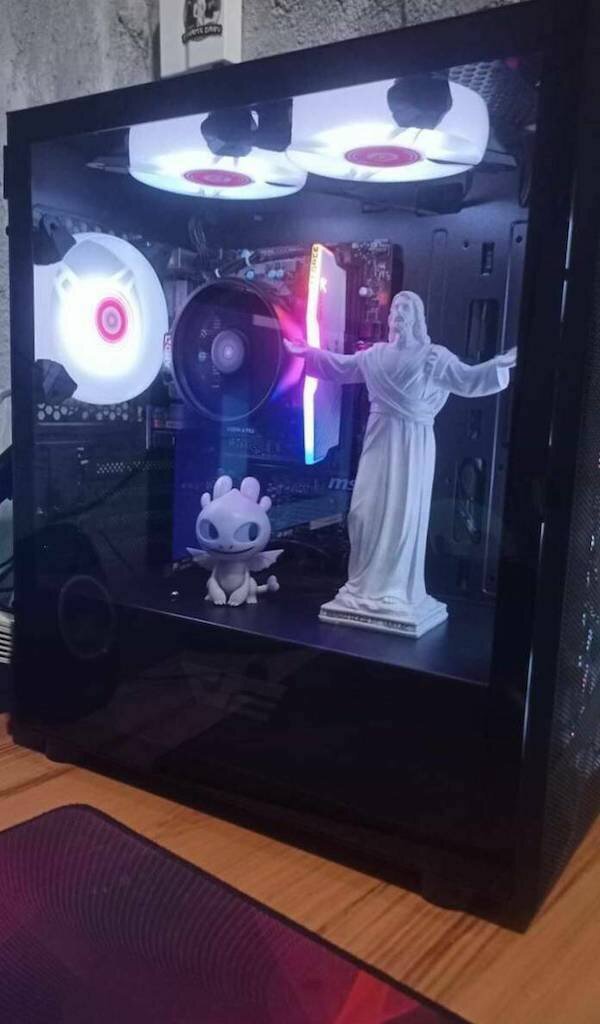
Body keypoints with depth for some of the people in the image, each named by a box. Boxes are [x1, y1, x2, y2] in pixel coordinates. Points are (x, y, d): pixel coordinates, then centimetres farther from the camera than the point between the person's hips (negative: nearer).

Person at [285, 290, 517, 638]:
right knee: (367, 511, 3)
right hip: (381, 442, 4)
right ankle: (365, 584, 15)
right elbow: (340, 366, 23)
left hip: (413, 445, -4)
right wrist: (308, 352, 24)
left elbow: (468, 380, -8)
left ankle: (399, 590, 6)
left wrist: (502, 364, -21)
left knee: (405, 515, -2)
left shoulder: (435, 357, -1)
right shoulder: (376, 354, 12)